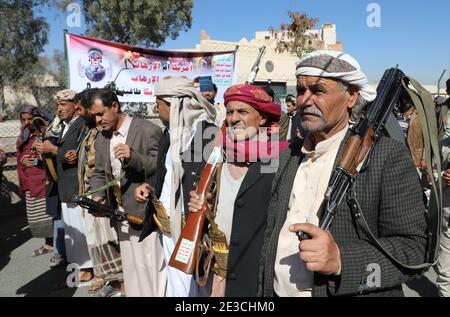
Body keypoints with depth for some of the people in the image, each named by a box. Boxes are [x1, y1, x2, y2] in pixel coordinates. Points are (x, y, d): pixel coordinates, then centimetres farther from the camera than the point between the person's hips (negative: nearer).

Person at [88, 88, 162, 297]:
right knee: (130, 268, 17)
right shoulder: (101, 138, 10)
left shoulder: (148, 130, -12)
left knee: (151, 267, 1)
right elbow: (99, 173, 14)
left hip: (145, 213, -6)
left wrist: (133, 157, -30)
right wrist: (98, 197, -5)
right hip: (121, 215, 6)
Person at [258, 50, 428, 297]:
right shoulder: (288, 156, 2)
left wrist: (341, 260, -29)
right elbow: (272, 236, 7)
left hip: (351, 291, -4)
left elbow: (413, 248, -15)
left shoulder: (388, 156, -13)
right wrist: (263, 291, 7)